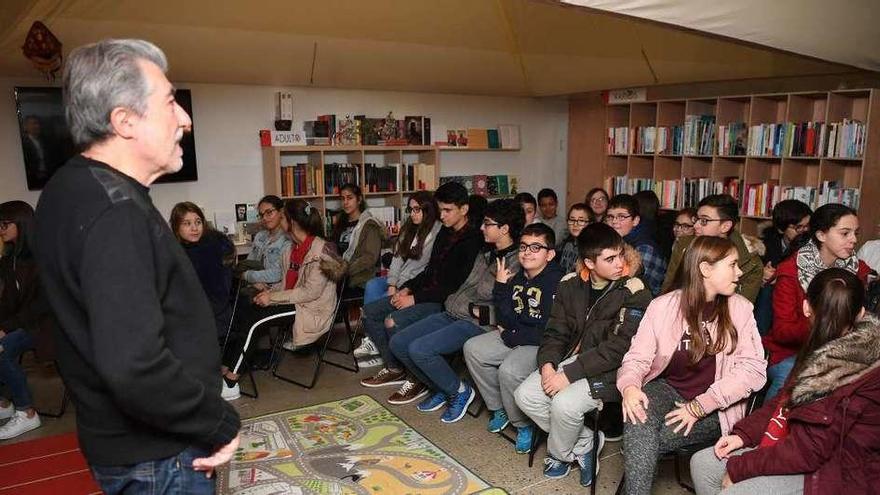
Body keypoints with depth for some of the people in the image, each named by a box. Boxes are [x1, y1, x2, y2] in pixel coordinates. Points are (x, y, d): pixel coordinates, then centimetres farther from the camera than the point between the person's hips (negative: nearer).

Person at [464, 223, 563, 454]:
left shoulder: (556, 282, -19)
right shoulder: (517, 277, 4)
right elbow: (508, 319, 2)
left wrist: (510, 337, -12)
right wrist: (500, 287, -11)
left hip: (542, 344, -8)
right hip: (515, 337, 8)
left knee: (509, 370, -29)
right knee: (472, 348, 0)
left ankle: (525, 425, -1)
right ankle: (499, 408, 13)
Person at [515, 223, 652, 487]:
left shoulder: (634, 293, -15)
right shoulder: (571, 285, 1)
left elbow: (619, 348, -20)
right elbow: (556, 332, 5)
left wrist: (570, 373, -23)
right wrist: (547, 364, -14)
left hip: (611, 369, -6)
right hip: (572, 358, 6)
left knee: (564, 403, -28)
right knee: (525, 395, -10)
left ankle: (559, 454, 7)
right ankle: (585, 442, 7)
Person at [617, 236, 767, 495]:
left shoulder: (740, 309, -4)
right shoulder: (663, 306, -4)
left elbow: (754, 369, -11)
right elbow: (637, 358, -4)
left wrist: (700, 406, -20)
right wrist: (630, 386, -28)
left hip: (715, 408, -1)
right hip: (668, 389, 1)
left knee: (642, 444, -25)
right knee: (638, 418, -30)